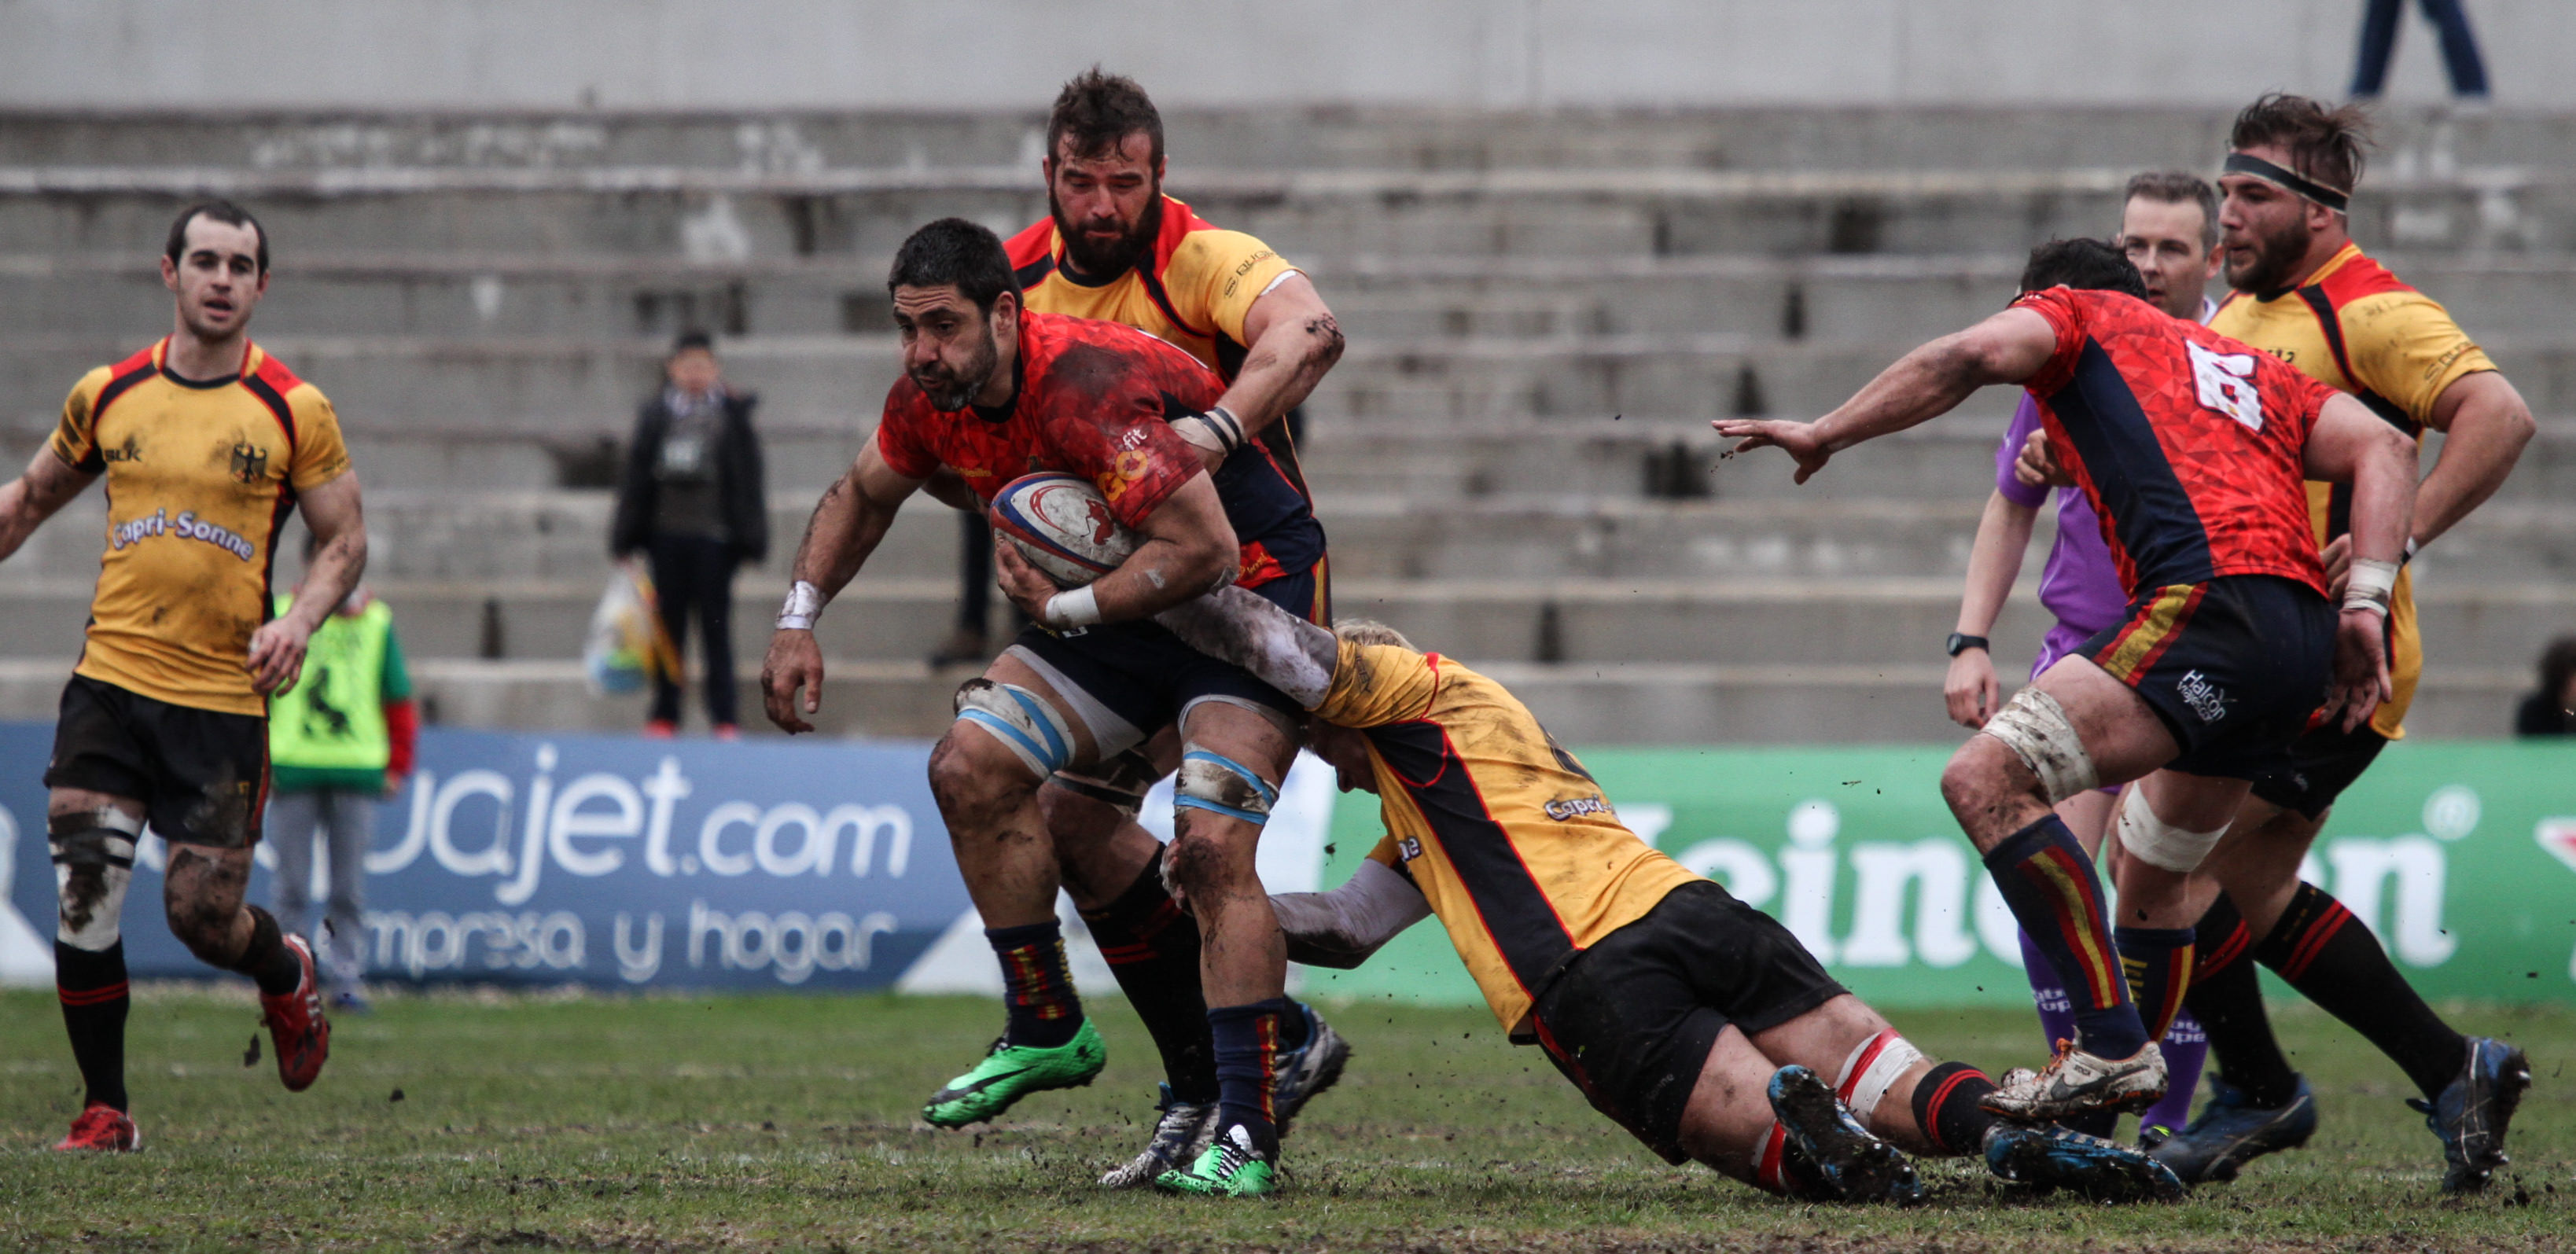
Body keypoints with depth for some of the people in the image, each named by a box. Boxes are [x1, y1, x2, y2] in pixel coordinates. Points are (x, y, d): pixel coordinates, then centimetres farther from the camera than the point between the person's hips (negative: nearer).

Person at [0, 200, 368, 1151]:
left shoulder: (295, 411, -1)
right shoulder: (107, 396, 6)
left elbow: (345, 539, 5)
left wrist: (297, 622, -12)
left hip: (225, 698, -2)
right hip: (109, 681, 2)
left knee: (202, 918, -2)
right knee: (83, 901, -9)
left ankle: (288, 976, 34)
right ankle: (104, 1114, 6)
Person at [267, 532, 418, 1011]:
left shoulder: (376, 622, 10)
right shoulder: (281, 616, 5)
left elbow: (399, 699, 15)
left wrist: (397, 767, 10)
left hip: (358, 773, 1)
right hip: (293, 770, -1)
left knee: (350, 889, 3)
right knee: (293, 886, 1)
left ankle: (344, 979, 7)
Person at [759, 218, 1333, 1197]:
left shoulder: (1087, 389, -32)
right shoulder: (931, 399, -5)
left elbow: (1204, 548, -35)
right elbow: (862, 494, 18)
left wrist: (1066, 610, -26)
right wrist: (798, 620, 9)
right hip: (1121, 599, 9)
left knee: (1211, 848, -22)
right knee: (971, 768, -3)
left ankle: (1248, 1132, -19)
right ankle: (1047, 1032, 11)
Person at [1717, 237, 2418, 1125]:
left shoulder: (2074, 312, 19)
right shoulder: (2251, 369, 35)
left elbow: (1969, 357, -3)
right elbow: (2380, 447, 19)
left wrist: (1824, 434, 6)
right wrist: (2364, 605, 10)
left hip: (2213, 597, -8)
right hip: (2304, 638, 8)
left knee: (1987, 778, -15)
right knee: (2147, 876, 23)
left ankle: (2112, 1046, -22)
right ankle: (2115, 1119, 30)